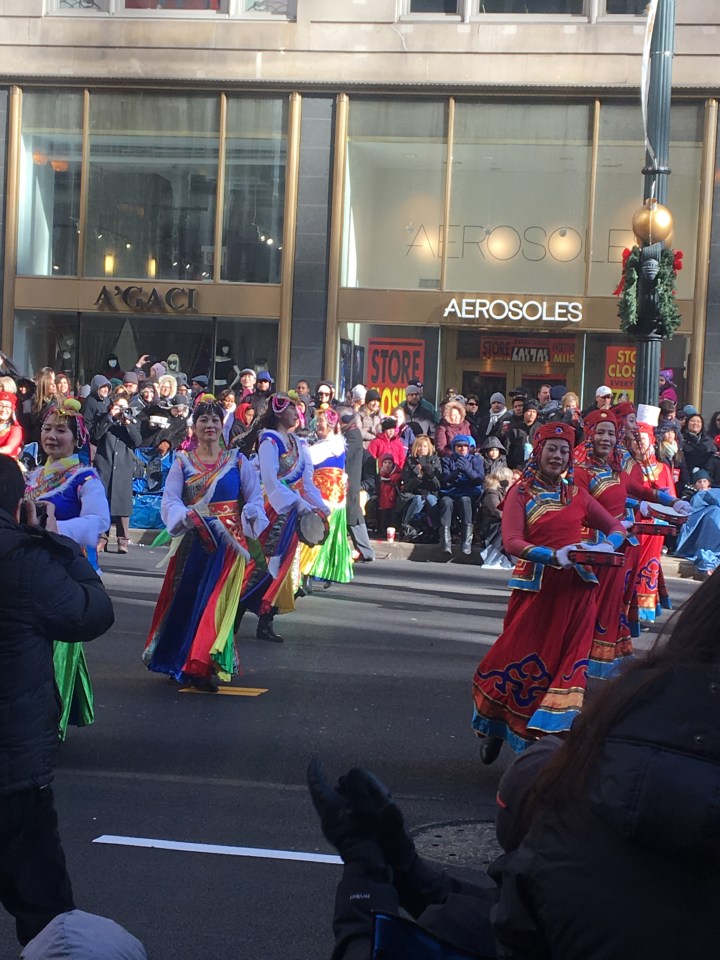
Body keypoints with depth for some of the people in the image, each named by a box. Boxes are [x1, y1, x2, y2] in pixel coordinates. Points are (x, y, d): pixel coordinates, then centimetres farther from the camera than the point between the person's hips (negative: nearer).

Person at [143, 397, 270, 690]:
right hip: (192, 542, 1)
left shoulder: (238, 462, 7)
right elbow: (169, 500, -4)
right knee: (187, 598, 3)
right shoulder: (182, 463, 8)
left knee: (217, 599, -9)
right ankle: (184, 661, 16)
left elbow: (255, 498, 2)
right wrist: (187, 516, -24)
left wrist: (250, 519, -19)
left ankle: (207, 665, -9)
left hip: (229, 542, -1)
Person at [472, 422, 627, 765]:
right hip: (535, 588, -3)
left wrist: (608, 545, -10)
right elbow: (511, 541, -13)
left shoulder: (576, 495, 11)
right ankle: (496, 729, 25)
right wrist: (553, 556, -27)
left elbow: (615, 526, 14)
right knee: (523, 659, 3)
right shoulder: (521, 494, 0)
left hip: (575, 590, 3)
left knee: (568, 662, 2)